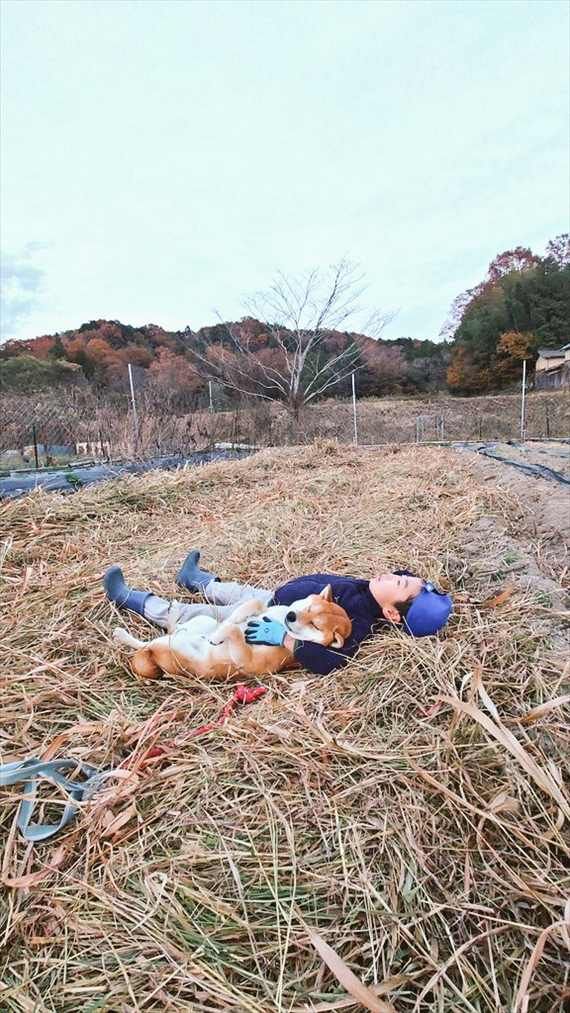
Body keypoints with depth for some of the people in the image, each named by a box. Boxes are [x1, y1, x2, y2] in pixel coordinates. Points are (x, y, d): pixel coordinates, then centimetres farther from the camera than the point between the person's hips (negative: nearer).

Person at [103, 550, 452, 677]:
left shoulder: (358, 625, -35)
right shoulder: (369, 593, -12)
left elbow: (327, 661, -48)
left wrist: (282, 636, -48)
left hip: (263, 622, -8)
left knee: (191, 615, 6)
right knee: (235, 589, 30)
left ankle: (128, 598, 29)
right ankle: (195, 579, 64)